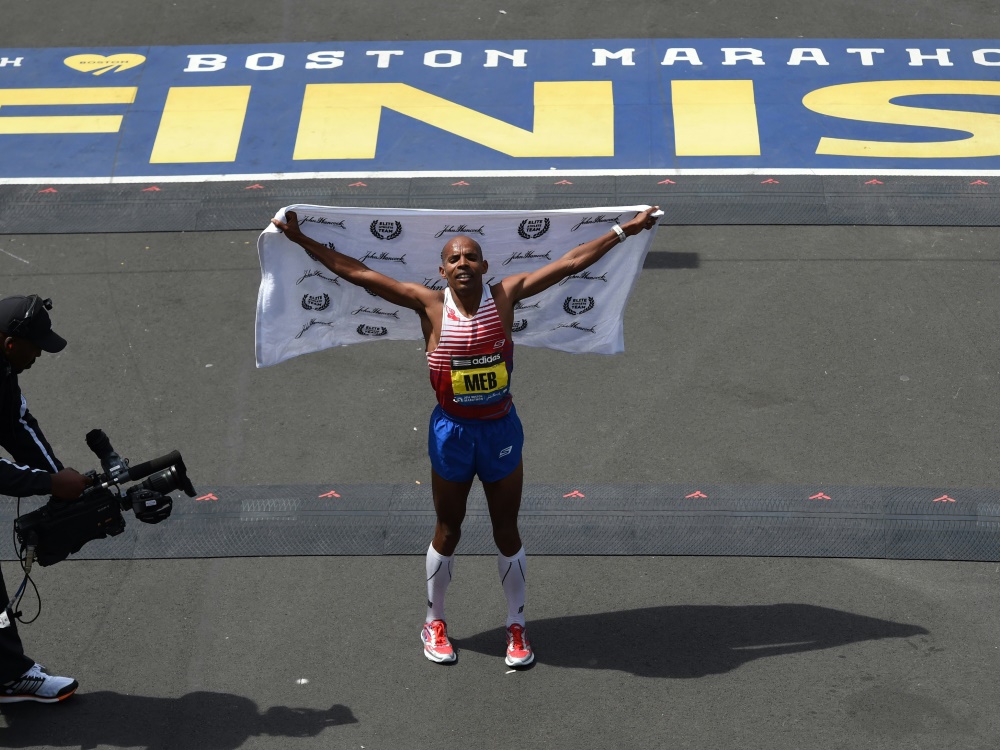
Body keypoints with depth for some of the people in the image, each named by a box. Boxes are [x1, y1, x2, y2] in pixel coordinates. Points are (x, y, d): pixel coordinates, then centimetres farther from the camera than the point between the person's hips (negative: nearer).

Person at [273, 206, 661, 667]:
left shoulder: (505, 295, -8)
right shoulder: (430, 305, -11)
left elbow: (571, 262, -4)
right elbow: (357, 272, -12)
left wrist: (624, 231, -3)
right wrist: (302, 241, -14)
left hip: (501, 428, 1)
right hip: (452, 430, -1)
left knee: (507, 531, 11)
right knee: (447, 532, 13)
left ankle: (516, 628, 26)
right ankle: (434, 624, 31)